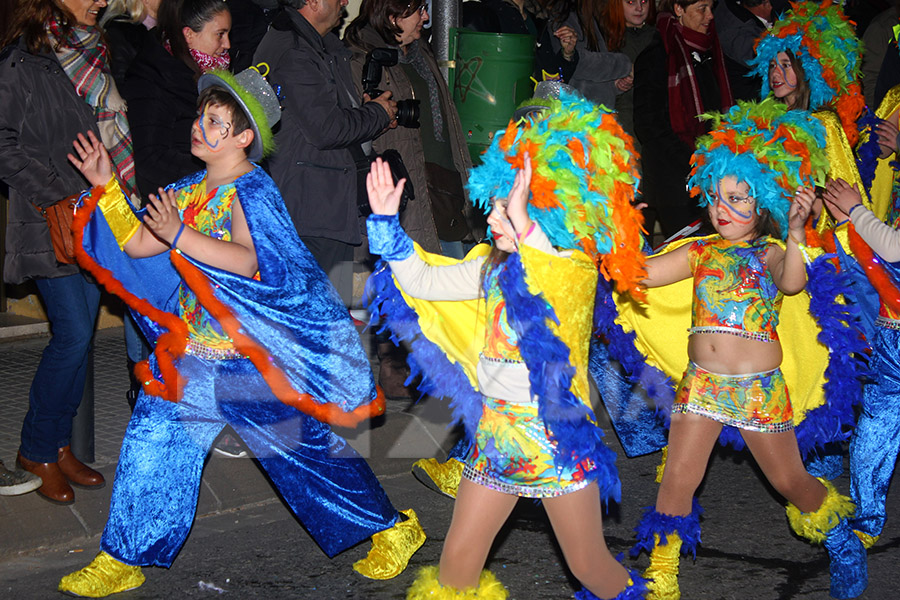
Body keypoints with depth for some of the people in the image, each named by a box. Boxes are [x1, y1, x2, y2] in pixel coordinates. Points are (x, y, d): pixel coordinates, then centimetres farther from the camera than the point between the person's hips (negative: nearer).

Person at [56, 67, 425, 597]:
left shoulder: (250, 191, -16)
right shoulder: (193, 191, 10)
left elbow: (252, 262, -32)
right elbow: (137, 244, 10)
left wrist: (180, 237, -39)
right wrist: (105, 186, 4)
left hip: (253, 355, -8)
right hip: (196, 350, 8)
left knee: (302, 446, 2)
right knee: (153, 437, 7)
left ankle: (392, 531, 20)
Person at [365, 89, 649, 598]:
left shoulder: (576, 266, -14)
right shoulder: (493, 266, 6)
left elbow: (557, 293, -37)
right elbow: (423, 281, 11)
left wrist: (523, 226, -48)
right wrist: (388, 222, 3)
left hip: (557, 434, -6)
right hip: (497, 433, 6)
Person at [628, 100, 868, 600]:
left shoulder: (770, 253, -3)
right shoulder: (701, 253, 8)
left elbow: (792, 282, -26)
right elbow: (640, 273, 4)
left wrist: (794, 235, -44)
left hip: (759, 387, -3)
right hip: (701, 382, 3)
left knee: (790, 481, 9)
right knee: (678, 478, -2)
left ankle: (839, 538, 37)